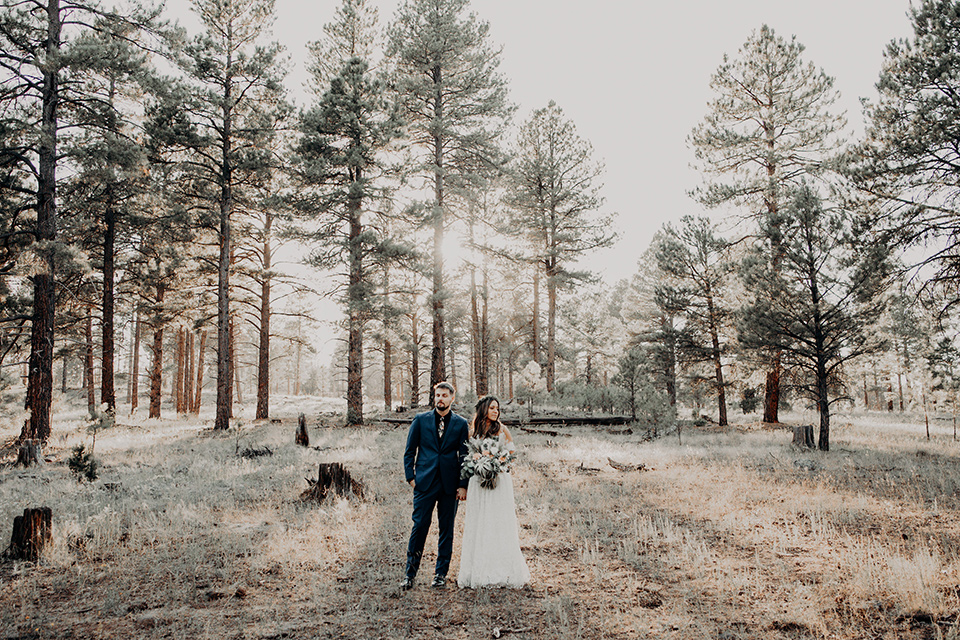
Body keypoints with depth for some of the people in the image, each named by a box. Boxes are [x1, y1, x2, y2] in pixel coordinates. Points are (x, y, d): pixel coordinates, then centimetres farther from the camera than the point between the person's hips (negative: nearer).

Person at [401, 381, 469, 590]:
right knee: (419, 527, -2)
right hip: (425, 483, 0)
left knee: (446, 530, 6)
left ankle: (441, 573, 18)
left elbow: (465, 456, 4)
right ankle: (410, 574, 7)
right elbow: (409, 451, 9)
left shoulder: (461, 424, 5)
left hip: (450, 485, 1)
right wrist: (411, 477, 0)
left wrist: (463, 485, -2)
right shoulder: (420, 420, 6)